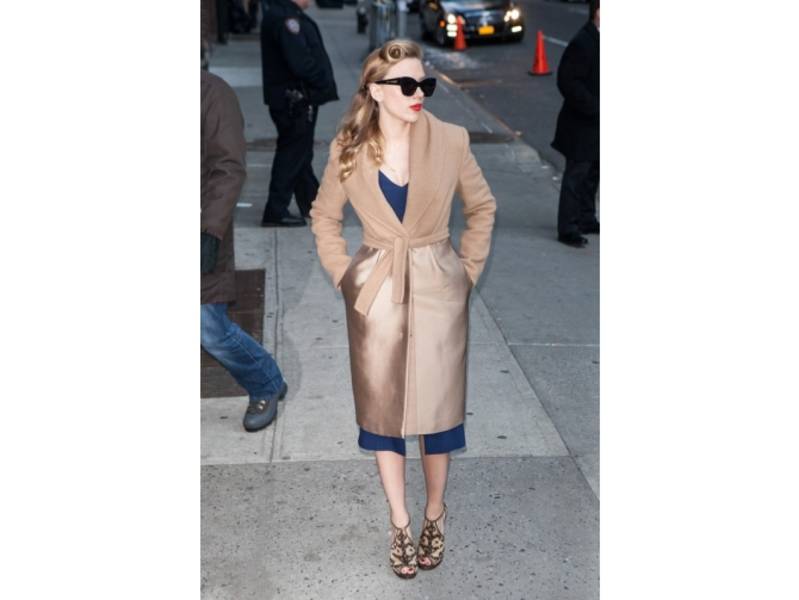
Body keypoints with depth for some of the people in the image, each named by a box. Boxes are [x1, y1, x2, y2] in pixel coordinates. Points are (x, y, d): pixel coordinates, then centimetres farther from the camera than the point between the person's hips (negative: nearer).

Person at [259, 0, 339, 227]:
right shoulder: (285, 18, -20)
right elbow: (300, 62, -26)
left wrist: (323, 83, 5)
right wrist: (324, 82, -13)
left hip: (298, 99, 10)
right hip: (294, 99, -10)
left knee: (300, 153, 18)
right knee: (292, 156, -4)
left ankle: (312, 203, 31)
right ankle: (276, 212, 2)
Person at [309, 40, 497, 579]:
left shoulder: (451, 141, -8)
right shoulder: (348, 149, -7)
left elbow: (483, 208, 5)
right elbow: (325, 218, 8)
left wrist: (468, 270, 1)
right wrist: (345, 277, 2)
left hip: (439, 294, -1)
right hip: (377, 297, 1)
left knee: (437, 409, 9)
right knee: (383, 411, 10)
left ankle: (435, 514, 31)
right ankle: (400, 524, 26)